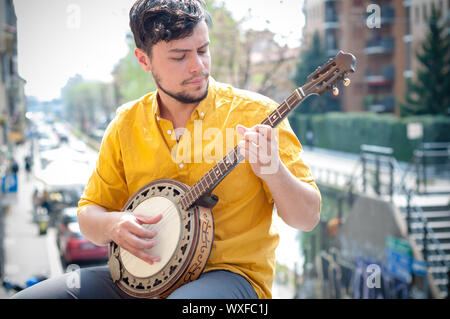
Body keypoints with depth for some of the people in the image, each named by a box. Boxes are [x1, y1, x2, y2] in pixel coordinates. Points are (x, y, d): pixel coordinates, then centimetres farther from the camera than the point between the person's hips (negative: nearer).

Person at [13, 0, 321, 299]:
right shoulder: (126, 124, 5)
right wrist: (112, 225, -11)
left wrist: (273, 170, -26)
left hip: (229, 272, -4)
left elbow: (308, 218, -5)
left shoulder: (255, 113, -6)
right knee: (30, 296, -11)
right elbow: (90, 212, 13)